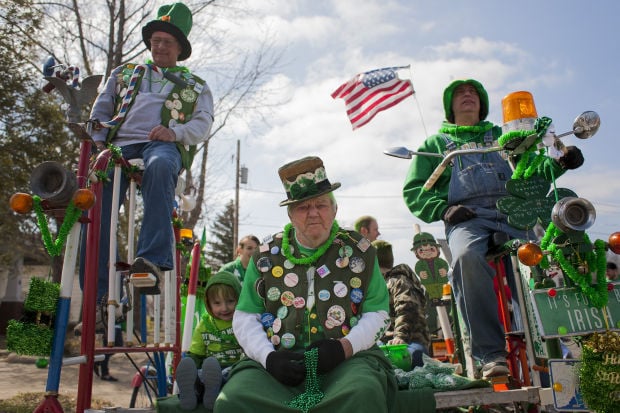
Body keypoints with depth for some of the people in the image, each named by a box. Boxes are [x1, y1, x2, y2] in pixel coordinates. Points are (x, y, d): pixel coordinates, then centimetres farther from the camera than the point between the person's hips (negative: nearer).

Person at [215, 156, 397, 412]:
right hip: (278, 364, 2)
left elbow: (378, 312, 7)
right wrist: (268, 356, -10)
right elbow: (245, 317, 10)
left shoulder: (360, 251, 8)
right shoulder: (266, 255, 11)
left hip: (347, 360, -1)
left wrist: (345, 346, -12)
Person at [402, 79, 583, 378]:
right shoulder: (435, 143, 26)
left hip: (514, 213, 3)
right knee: (466, 257, -38)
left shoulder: (503, 136, 35)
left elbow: (533, 171, 29)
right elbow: (413, 190, 16)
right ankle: (493, 353, -34)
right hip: (467, 218, -2)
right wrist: (442, 209, -3)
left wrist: (560, 162, 7)